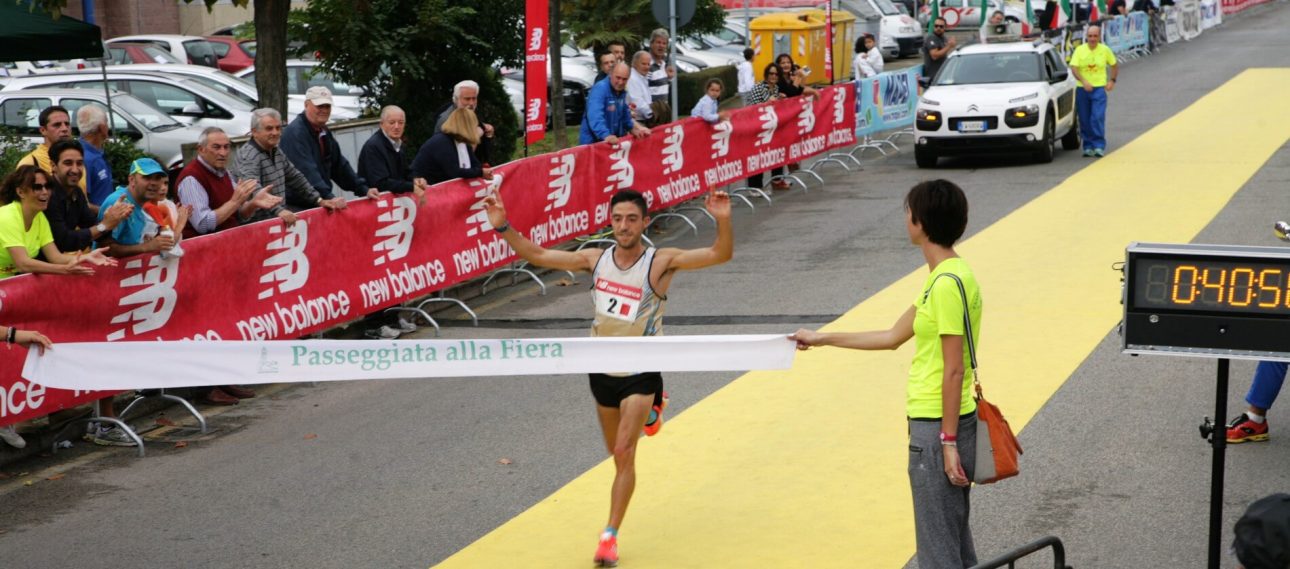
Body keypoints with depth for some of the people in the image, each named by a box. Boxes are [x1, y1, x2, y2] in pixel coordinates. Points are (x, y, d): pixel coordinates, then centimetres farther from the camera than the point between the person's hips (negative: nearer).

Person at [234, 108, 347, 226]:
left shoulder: (277, 152, 14)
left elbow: (296, 178, 24)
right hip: (256, 224, -8)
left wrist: (319, 200, 15)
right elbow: (253, 189, -31)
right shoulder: (248, 156, -14)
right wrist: (278, 210, -43)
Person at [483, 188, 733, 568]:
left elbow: (721, 254, -27)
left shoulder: (661, 262, -17)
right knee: (617, 454, 19)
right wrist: (503, 226, -12)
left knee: (624, 453, -15)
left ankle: (610, 536, -7)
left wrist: (723, 221, -46)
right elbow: (538, 256, 1)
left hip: (641, 374, -4)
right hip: (603, 372, 5)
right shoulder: (596, 259, -5)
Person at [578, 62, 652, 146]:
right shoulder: (599, 89, -20)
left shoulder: (622, 92, 7)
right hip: (593, 142, -8)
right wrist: (605, 136, -47)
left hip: (613, 141, 8)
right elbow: (595, 117, -35)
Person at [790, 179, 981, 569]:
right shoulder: (945, 276, 12)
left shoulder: (947, 283, -19)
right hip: (942, 423, 10)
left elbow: (954, 370, -20)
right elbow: (893, 337, 20)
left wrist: (948, 441, -19)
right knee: (954, 537, 18)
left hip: (937, 426, -10)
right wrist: (823, 339, 23)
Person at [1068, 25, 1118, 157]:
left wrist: (1112, 80, 3)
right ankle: (1088, 147, 14)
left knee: (1098, 118, -14)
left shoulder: (1105, 50, 2)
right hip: (1082, 89, 1)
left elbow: (1114, 66, 16)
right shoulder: (1080, 50, -1)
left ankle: (1099, 146, -11)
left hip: (1099, 88, -1)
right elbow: (1073, 68, -9)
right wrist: (1083, 81, -23)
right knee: (1084, 120, 4)